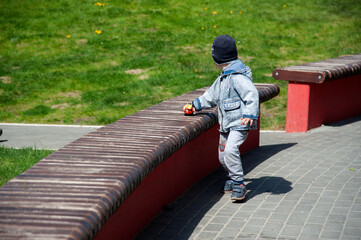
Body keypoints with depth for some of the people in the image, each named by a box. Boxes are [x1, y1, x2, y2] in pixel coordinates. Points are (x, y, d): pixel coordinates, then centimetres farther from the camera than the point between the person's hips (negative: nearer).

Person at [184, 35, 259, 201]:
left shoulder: (238, 76, -16)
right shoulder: (223, 77, 17)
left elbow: (252, 95, -24)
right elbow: (211, 96, 30)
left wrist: (250, 114, -32)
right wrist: (196, 105, 29)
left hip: (239, 124, -10)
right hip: (225, 124, 10)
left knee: (230, 150, -25)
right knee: (222, 156, 12)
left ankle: (238, 184, -18)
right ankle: (231, 178, 35)